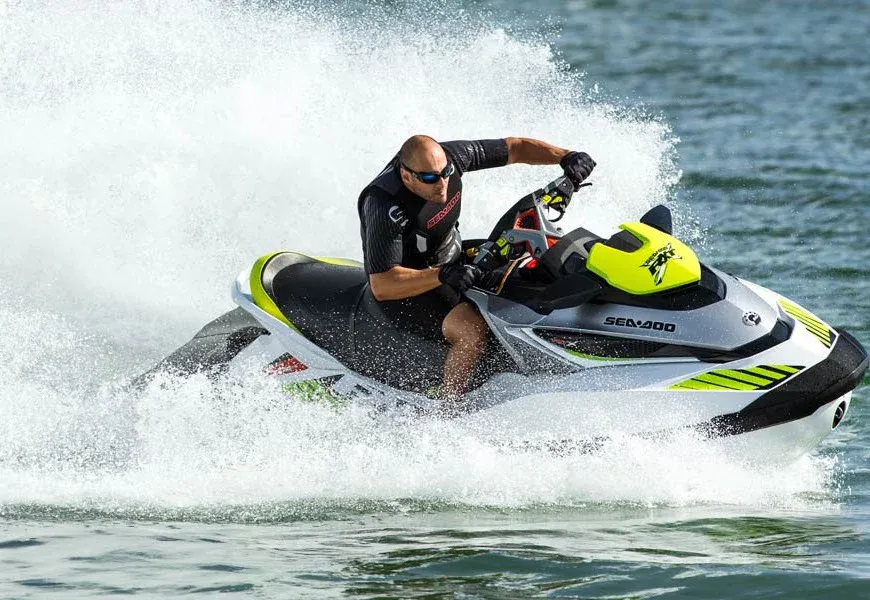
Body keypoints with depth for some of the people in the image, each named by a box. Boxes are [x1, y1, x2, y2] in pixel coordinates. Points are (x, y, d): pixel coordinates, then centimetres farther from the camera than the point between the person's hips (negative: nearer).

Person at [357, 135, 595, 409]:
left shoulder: (449, 157, -14)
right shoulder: (385, 206, -32)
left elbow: (515, 148, -4)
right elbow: (381, 286, -35)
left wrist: (566, 157, -19)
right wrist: (442, 275, -46)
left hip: (453, 261, 8)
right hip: (407, 290, -8)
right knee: (473, 330, -32)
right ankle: (447, 412, -21)